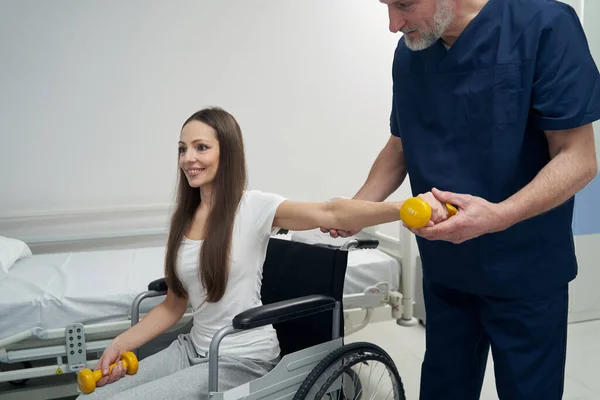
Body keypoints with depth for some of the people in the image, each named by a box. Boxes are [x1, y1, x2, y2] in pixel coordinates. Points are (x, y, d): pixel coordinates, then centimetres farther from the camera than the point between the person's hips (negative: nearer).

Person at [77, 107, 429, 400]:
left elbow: (332, 214, -30)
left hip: (241, 360, -6)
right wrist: (120, 345, 1)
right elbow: (175, 304, 10)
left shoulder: (253, 207, -13)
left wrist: (403, 209, -45)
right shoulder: (183, 219, 5)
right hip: (193, 347, 6)